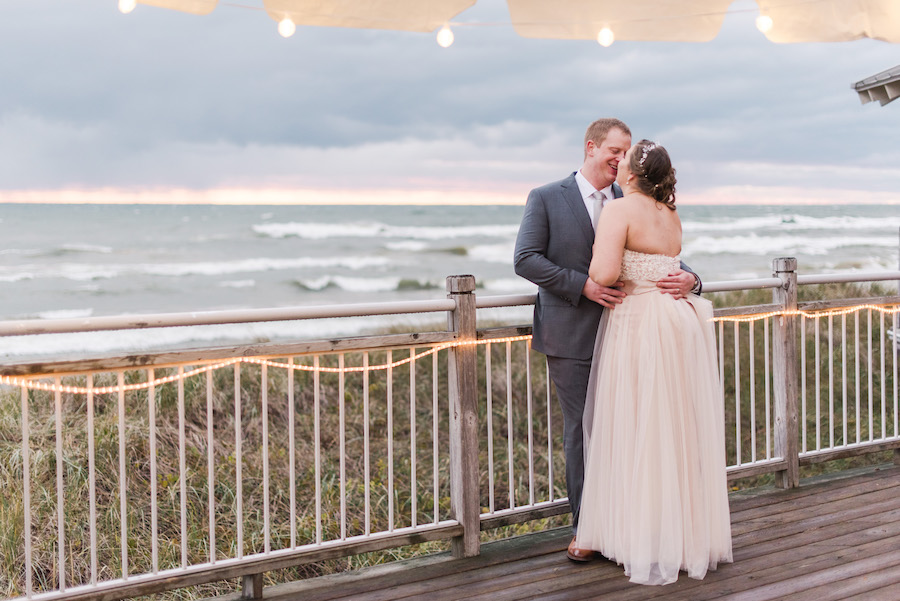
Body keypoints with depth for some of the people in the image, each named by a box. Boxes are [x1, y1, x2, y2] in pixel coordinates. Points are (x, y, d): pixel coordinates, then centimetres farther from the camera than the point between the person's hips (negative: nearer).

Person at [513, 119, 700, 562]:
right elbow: (526, 259, -8)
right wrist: (583, 285, -16)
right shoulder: (546, 199, 0)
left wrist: (687, 279, -16)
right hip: (571, 338, -3)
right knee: (582, 428, 2)